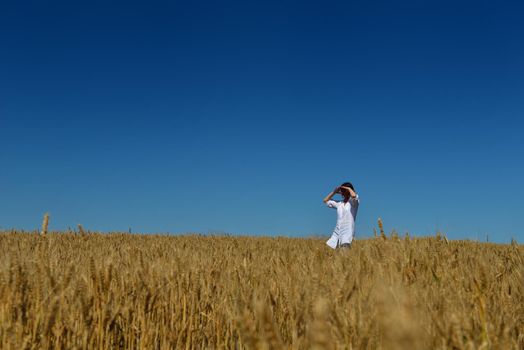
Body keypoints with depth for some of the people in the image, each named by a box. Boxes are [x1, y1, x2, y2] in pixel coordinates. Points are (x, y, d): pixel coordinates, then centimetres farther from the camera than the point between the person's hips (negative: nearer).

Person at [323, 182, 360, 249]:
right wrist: (334, 192, 17)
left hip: (347, 232, -6)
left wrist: (349, 188, -5)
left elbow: (354, 196, -24)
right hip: (337, 232, 6)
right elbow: (326, 201, 26)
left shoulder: (354, 202, 1)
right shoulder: (339, 204, 17)